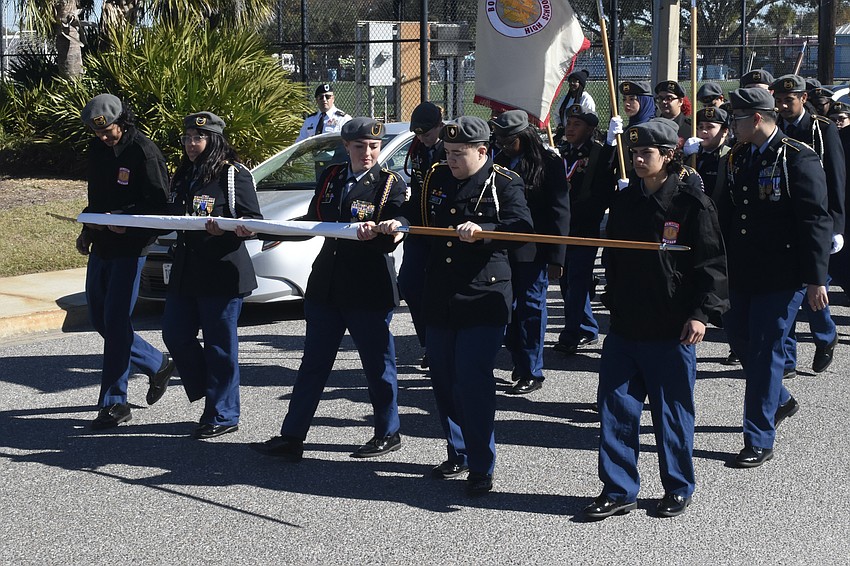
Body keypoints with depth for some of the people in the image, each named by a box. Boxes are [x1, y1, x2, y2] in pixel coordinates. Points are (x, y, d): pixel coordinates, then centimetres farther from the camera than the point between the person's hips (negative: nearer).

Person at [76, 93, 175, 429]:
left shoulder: (144, 152, -14)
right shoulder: (96, 149, 10)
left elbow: (159, 203, -17)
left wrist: (125, 220, -27)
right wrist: (87, 231, 15)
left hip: (130, 248, -9)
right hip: (101, 246, 9)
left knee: (115, 322, -9)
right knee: (99, 319, 13)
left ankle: (114, 403, -2)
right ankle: (157, 365, 30)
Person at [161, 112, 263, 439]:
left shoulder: (234, 175, -7)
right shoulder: (184, 176, 16)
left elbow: (254, 221, -10)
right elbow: (174, 218, 24)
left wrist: (230, 229, -30)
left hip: (223, 272, -8)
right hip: (186, 271, 8)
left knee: (220, 344, -2)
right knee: (175, 334, 7)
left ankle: (223, 415, 9)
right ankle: (207, 394, 25)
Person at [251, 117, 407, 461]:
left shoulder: (391, 184, -5)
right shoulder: (330, 178, 10)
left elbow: (393, 237, -14)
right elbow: (313, 222, 14)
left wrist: (374, 234, -35)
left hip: (370, 290, -5)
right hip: (326, 286, 5)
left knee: (378, 365, 7)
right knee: (313, 364, 9)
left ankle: (388, 435, 24)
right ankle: (291, 439, 14)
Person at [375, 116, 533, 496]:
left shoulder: (504, 184, -7)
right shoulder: (438, 178, 10)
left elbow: (521, 226, -18)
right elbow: (418, 212, 21)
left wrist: (482, 230, -34)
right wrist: (399, 222, -2)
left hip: (483, 298, -7)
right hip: (440, 298, 7)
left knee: (472, 379, -10)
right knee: (443, 379, 13)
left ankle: (481, 467, 1)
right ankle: (458, 454, 29)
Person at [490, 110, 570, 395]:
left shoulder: (548, 163, -7)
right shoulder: (500, 162, 9)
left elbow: (559, 211, -8)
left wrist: (556, 256, -12)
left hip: (533, 252, -6)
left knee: (531, 307, 0)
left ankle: (531, 372, 8)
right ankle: (520, 363, 23)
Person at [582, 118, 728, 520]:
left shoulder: (691, 204, -8)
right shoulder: (625, 201, 9)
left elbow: (712, 264, -9)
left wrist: (702, 313, -16)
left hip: (672, 331, -5)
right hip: (624, 326, 5)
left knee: (672, 411, 6)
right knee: (616, 408, 4)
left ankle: (678, 489, 22)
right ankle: (618, 490, 14)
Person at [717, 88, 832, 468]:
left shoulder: (798, 159, -13)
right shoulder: (739, 157, 9)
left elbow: (816, 222, -15)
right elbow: (725, 212, 16)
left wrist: (816, 278, -17)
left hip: (781, 277, -7)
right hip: (743, 273, 8)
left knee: (765, 351, -3)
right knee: (739, 339, 15)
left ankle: (759, 441, 7)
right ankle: (779, 401, 41)